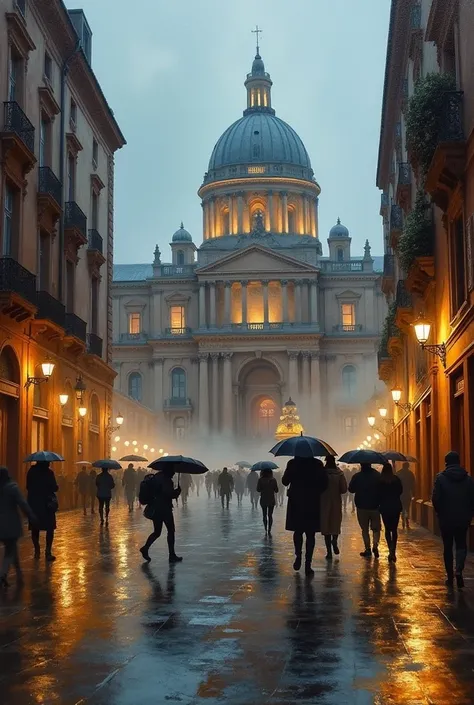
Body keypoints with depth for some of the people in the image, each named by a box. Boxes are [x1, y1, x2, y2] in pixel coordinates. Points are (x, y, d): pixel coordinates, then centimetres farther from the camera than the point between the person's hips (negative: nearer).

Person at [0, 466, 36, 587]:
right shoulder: (12, 487, -12)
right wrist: (32, 517, -11)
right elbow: (22, 503, -17)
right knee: (10, 550, 0)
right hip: (11, 524, -5)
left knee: (11, 547, 20)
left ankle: (19, 573, 28)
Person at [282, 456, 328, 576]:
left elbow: (285, 482, -1)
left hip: (296, 503, 1)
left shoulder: (293, 463, -5)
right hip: (313, 504, -1)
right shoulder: (317, 464, -5)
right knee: (310, 534, 4)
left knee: (298, 531, 19)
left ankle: (298, 556, 1)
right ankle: (308, 565, 0)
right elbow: (324, 484, -5)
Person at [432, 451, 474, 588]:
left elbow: (435, 499, -12)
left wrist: (440, 513, 5)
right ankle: (459, 570, -11)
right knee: (461, 545, 13)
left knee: (448, 547, 11)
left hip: (446, 519, -1)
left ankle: (450, 577, 13)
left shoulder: (441, 478, -9)